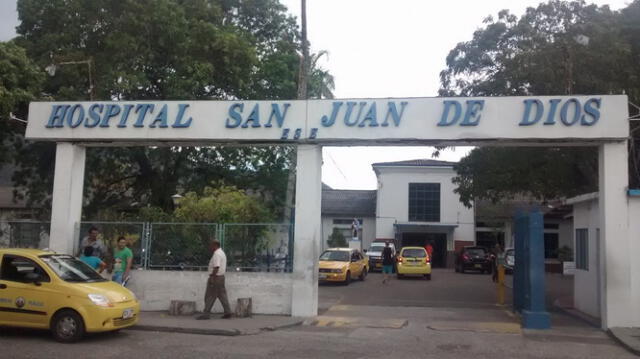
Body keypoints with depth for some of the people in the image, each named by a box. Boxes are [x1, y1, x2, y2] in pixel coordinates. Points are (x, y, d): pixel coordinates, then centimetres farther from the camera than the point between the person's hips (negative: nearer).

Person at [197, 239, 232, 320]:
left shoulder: (216, 254, -16)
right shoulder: (222, 253, 17)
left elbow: (216, 267, -25)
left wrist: (212, 278, -23)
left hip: (216, 277, -10)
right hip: (221, 276, 10)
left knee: (210, 296, -4)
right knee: (222, 295, 10)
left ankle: (206, 314, 0)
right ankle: (227, 313, 10)